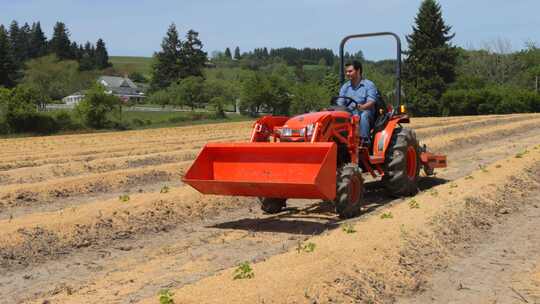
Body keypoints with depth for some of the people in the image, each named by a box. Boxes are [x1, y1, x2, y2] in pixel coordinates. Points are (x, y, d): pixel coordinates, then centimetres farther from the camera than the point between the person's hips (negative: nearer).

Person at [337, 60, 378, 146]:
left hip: (366, 115, -3)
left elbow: (371, 103, -12)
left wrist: (361, 107, -33)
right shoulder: (345, 87, 16)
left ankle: (364, 141, -42)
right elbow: (340, 104, 8)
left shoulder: (369, 85, 2)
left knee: (363, 115, -38)